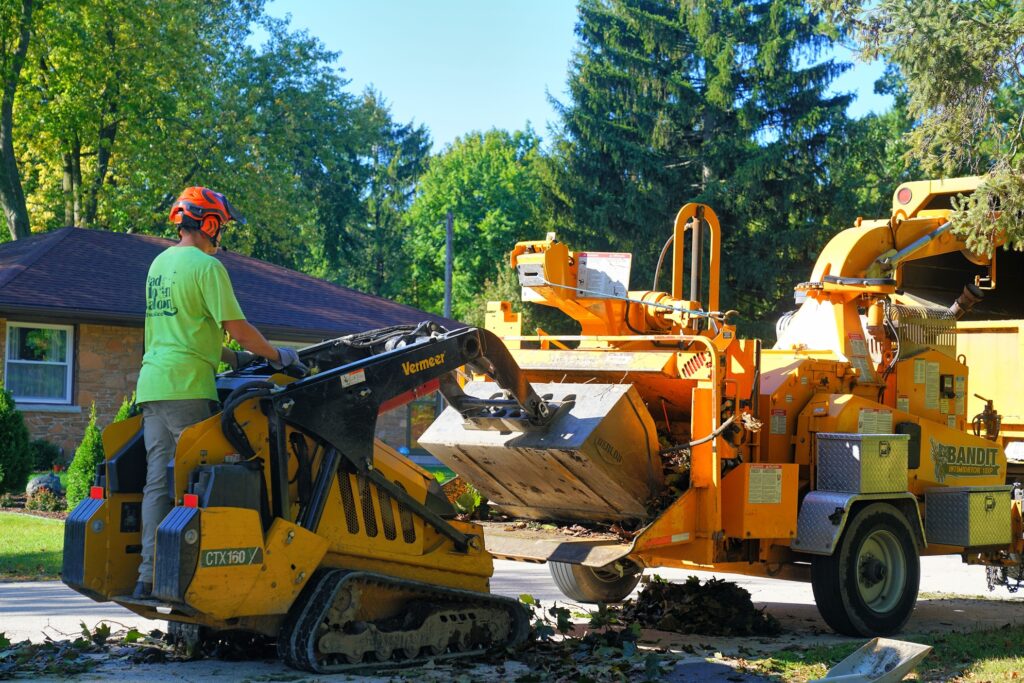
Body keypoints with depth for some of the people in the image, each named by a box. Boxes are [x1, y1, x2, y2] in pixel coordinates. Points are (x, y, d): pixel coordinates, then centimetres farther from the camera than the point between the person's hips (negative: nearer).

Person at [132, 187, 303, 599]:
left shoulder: (160, 264, 19)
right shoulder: (207, 266, -8)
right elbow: (237, 329, -10)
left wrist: (234, 359, 25)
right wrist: (277, 357, 5)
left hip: (151, 384, 8)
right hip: (186, 387, -8)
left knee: (158, 480, 7)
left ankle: (149, 576, 7)